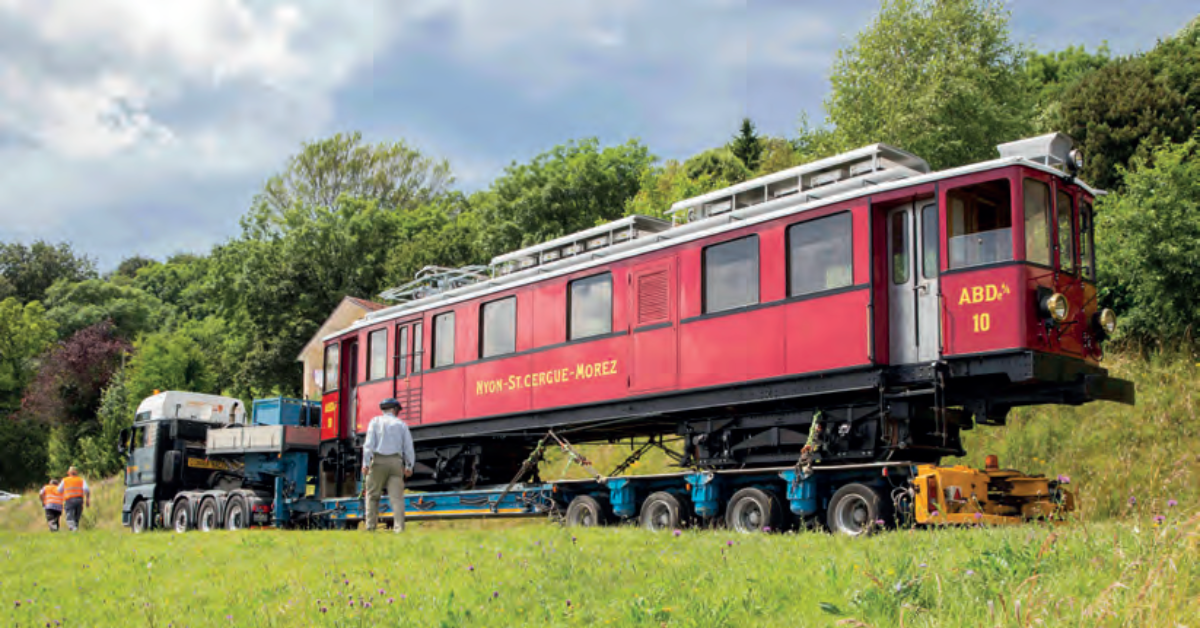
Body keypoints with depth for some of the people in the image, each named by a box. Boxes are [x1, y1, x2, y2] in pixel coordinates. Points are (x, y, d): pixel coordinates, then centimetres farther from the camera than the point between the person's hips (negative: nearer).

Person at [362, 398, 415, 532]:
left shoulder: (375, 421, 9)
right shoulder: (401, 424, 13)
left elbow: (369, 443, -3)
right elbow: (408, 447, 8)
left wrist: (365, 463, -6)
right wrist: (408, 466, 10)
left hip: (378, 461, -1)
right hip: (396, 461, 1)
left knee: (372, 495, 6)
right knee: (397, 496, -3)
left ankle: (370, 526, -1)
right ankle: (399, 527, -11)